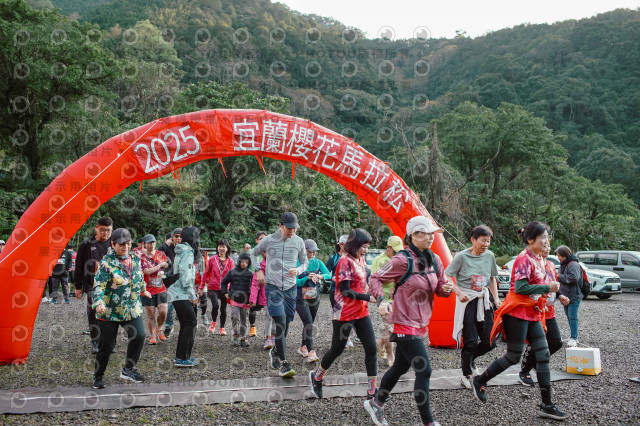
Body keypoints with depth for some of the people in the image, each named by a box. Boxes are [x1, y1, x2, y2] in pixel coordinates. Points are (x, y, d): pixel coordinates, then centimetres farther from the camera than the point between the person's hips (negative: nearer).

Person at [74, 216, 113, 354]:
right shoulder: (86, 245, 4)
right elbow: (79, 267, 8)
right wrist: (78, 286, 5)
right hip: (92, 285, -1)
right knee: (93, 314, -1)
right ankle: (95, 343, 9)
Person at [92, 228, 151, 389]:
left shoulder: (135, 259, 6)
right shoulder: (107, 262, -13)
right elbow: (98, 285, -20)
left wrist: (143, 290, 40)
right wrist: (99, 302, -36)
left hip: (132, 309, 5)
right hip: (109, 311, -5)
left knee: (139, 336, -11)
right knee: (107, 345, 3)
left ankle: (128, 369, 9)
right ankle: (98, 376, 24)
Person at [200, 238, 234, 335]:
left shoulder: (230, 261, 2)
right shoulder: (212, 259, 0)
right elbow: (206, 273, 7)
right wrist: (202, 286, 9)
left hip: (224, 289, 1)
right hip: (213, 288, -1)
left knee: (223, 309, 7)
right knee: (215, 305, -19)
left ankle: (222, 327, 27)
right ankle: (213, 322, 11)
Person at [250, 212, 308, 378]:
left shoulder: (299, 242, 4)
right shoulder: (269, 240, -3)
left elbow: (305, 262, 14)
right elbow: (254, 253, 15)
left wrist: (298, 270, -7)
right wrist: (258, 270, 2)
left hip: (291, 288, 3)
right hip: (273, 287, -3)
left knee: (285, 326, 9)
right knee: (281, 324, -15)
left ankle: (275, 351, 37)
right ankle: (283, 364, -10)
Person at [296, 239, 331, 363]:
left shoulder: (317, 262, 5)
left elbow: (329, 275, -6)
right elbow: (295, 282, -13)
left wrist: (319, 276, -26)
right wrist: (308, 278, -28)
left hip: (314, 298, 5)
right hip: (301, 298, -5)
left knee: (309, 323, 14)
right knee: (308, 323, -17)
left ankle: (303, 348, 32)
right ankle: (310, 353, -20)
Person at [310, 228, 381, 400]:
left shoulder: (361, 260, 10)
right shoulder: (345, 261, -15)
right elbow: (345, 290, -19)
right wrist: (369, 297, -18)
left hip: (361, 312, 7)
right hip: (345, 313, -7)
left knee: (371, 348, -1)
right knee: (337, 349, 6)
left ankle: (372, 391, 6)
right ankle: (316, 376, 32)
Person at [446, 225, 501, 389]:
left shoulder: (489, 256, 5)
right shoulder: (462, 256, -9)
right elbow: (446, 276, -8)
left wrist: (496, 298, 7)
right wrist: (459, 293, -19)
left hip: (484, 300, 5)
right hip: (467, 301, -5)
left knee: (489, 341, 2)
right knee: (471, 341, -4)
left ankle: (469, 359, 31)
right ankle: (466, 375, 16)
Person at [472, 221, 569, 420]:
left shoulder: (538, 259, 12)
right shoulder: (524, 259, -15)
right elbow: (520, 288, -23)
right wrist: (547, 288, -18)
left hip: (532, 314, 9)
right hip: (517, 313, -9)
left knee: (543, 355, 4)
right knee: (513, 357, -1)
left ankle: (546, 405, 9)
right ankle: (479, 381, 19)